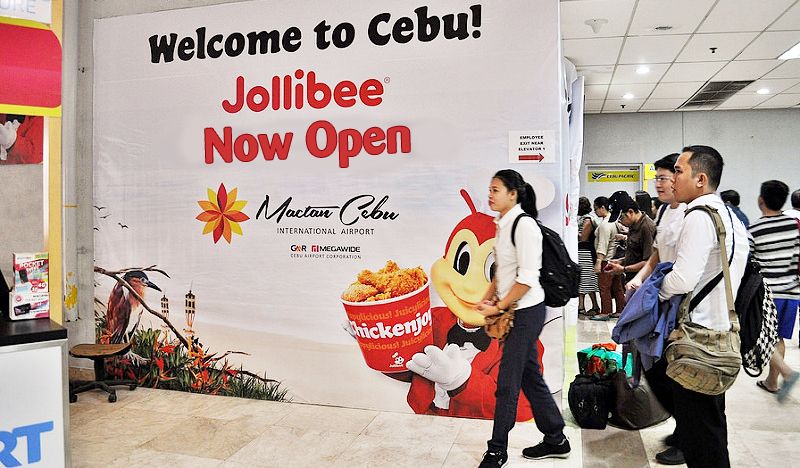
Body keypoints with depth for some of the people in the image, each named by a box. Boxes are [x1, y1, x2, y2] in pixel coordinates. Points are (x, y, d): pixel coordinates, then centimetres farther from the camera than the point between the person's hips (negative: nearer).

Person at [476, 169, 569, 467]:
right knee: (529, 376, 16)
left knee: (507, 382, 0)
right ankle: (556, 440, 31)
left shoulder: (524, 224, -17)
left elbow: (527, 277, -21)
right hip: (512, 310, 9)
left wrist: (499, 307, -16)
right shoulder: (503, 224, 9)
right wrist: (488, 299, 4)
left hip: (526, 311, -9)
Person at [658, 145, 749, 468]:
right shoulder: (731, 218, 13)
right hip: (721, 324, 10)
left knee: (697, 431, 2)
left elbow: (682, 280, -25)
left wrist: (658, 291, -6)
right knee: (712, 424, 21)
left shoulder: (699, 218, -18)